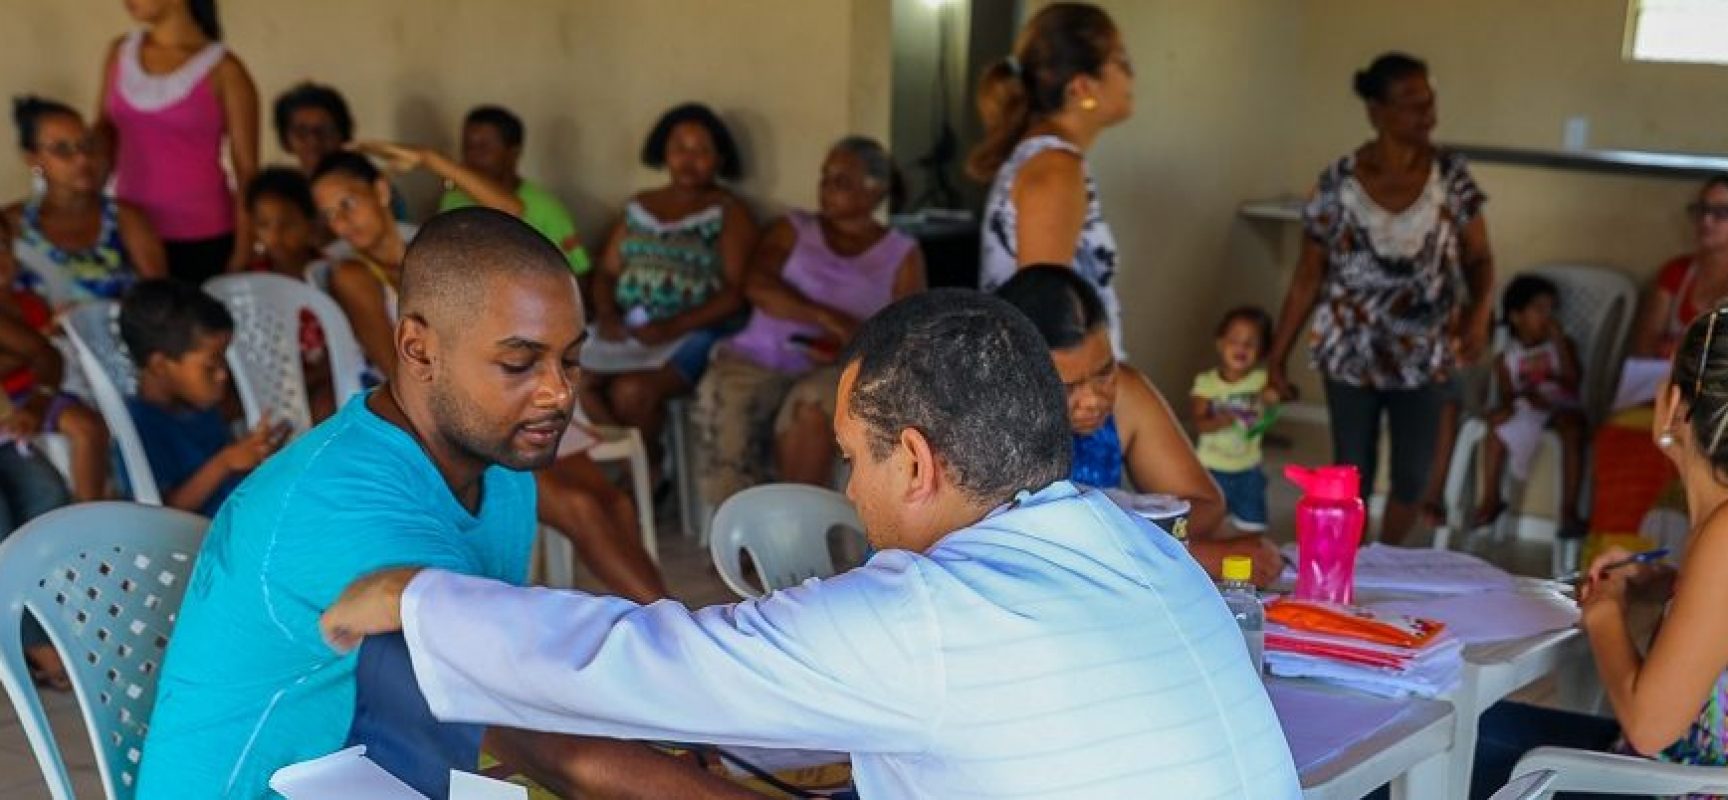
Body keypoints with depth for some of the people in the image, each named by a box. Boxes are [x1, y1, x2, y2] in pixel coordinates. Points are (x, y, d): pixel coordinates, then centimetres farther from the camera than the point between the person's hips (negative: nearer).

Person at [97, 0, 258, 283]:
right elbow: (106, 133, 17)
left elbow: (247, 170, -6)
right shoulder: (120, 52, 7)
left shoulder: (223, 71, -7)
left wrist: (243, 252, -9)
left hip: (201, 239, -4)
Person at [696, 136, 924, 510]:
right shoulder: (793, 230, 16)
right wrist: (827, 319, -18)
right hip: (758, 358, 1)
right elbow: (756, 286, -4)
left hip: (840, 370, -1)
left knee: (810, 408, -36)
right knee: (724, 402, -32)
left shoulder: (902, 255, 12)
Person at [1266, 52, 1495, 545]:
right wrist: (1277, 358, -2)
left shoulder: (1451, 175, -7)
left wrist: (1480, 310, -22)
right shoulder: (1337, 184, -12)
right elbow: (1307, 279, -4)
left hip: (1424, 356, 2)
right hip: (1352, 354, -2)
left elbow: (1478, 257, 0)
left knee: (1413, 475, 11)